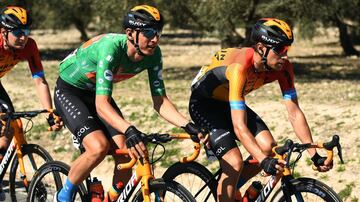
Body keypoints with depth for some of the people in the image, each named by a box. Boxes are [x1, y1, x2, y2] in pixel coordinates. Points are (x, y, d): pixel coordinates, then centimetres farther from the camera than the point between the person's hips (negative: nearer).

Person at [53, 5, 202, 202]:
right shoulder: (111, 48, -37)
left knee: (125, 155, -11)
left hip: (94, 92, 6)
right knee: (99, 147, -26)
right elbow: (102, 105, -42)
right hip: (69, 91, -6)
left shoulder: (153, 54, -18)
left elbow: (160, 101, -12)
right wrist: (130, 130, -57)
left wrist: (188, 126, -28)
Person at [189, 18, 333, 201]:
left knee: (268, 148, -13)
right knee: (234, 163, -22)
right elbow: (239, 126, -42)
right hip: (203, 104, -6)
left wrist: (314, 155, -24)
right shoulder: (240, 67, -38)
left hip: (228, 103, 6)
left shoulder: (282, 67, -20)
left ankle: (230, 185, 11)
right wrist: (264, 161, -52)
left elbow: (294, 113, -16)